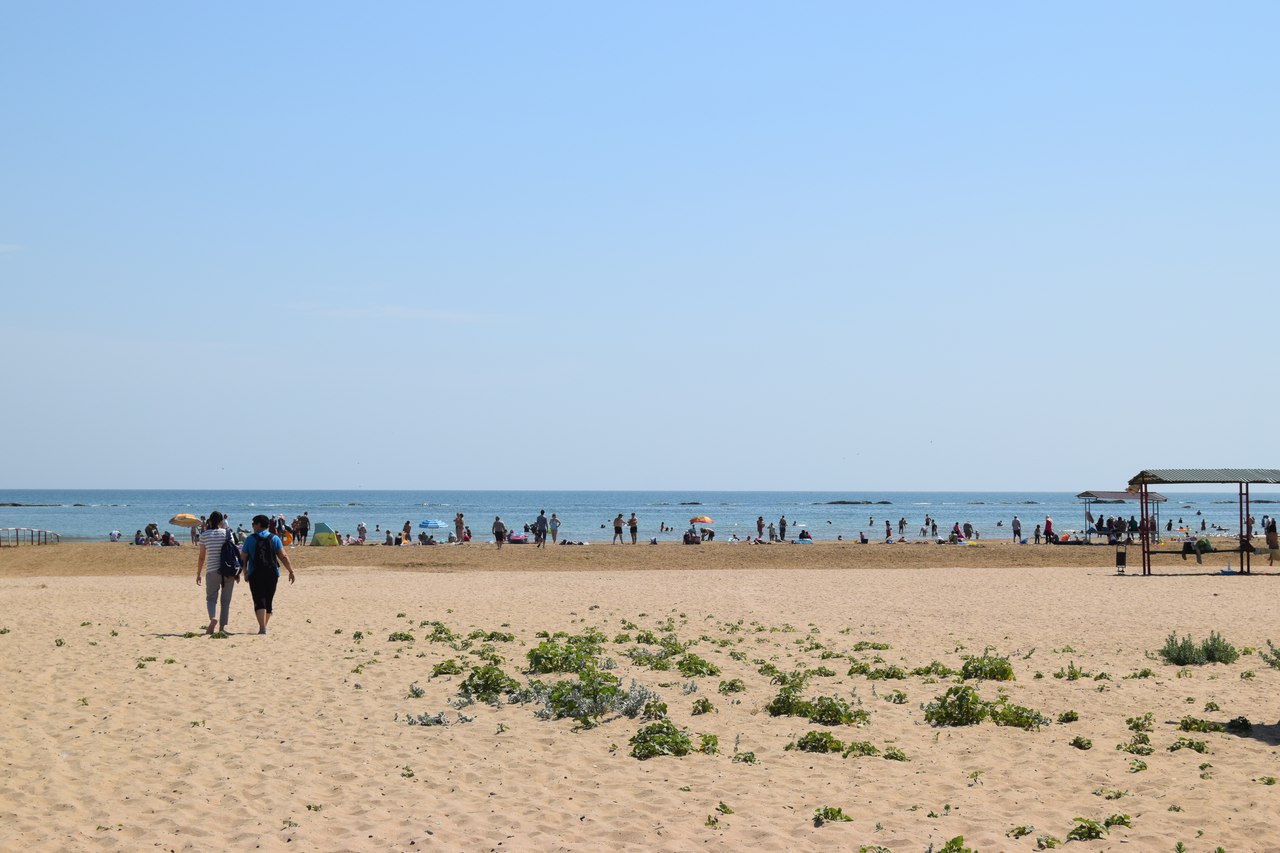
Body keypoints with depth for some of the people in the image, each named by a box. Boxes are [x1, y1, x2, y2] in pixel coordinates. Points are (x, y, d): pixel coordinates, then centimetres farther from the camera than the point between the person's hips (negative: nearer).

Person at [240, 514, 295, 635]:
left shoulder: (250, 540, 0)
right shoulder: (275, 539, 4)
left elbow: (243, 558, 3)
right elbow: (283, 557, -4)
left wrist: (245, 572, 17)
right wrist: (291, 571, -4)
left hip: (255, 575, -2)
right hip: (272, 574, 3)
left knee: (259, 601, -7)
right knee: (268, 601, 15)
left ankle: (262, 628, -23)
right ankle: (264, 626, 24)